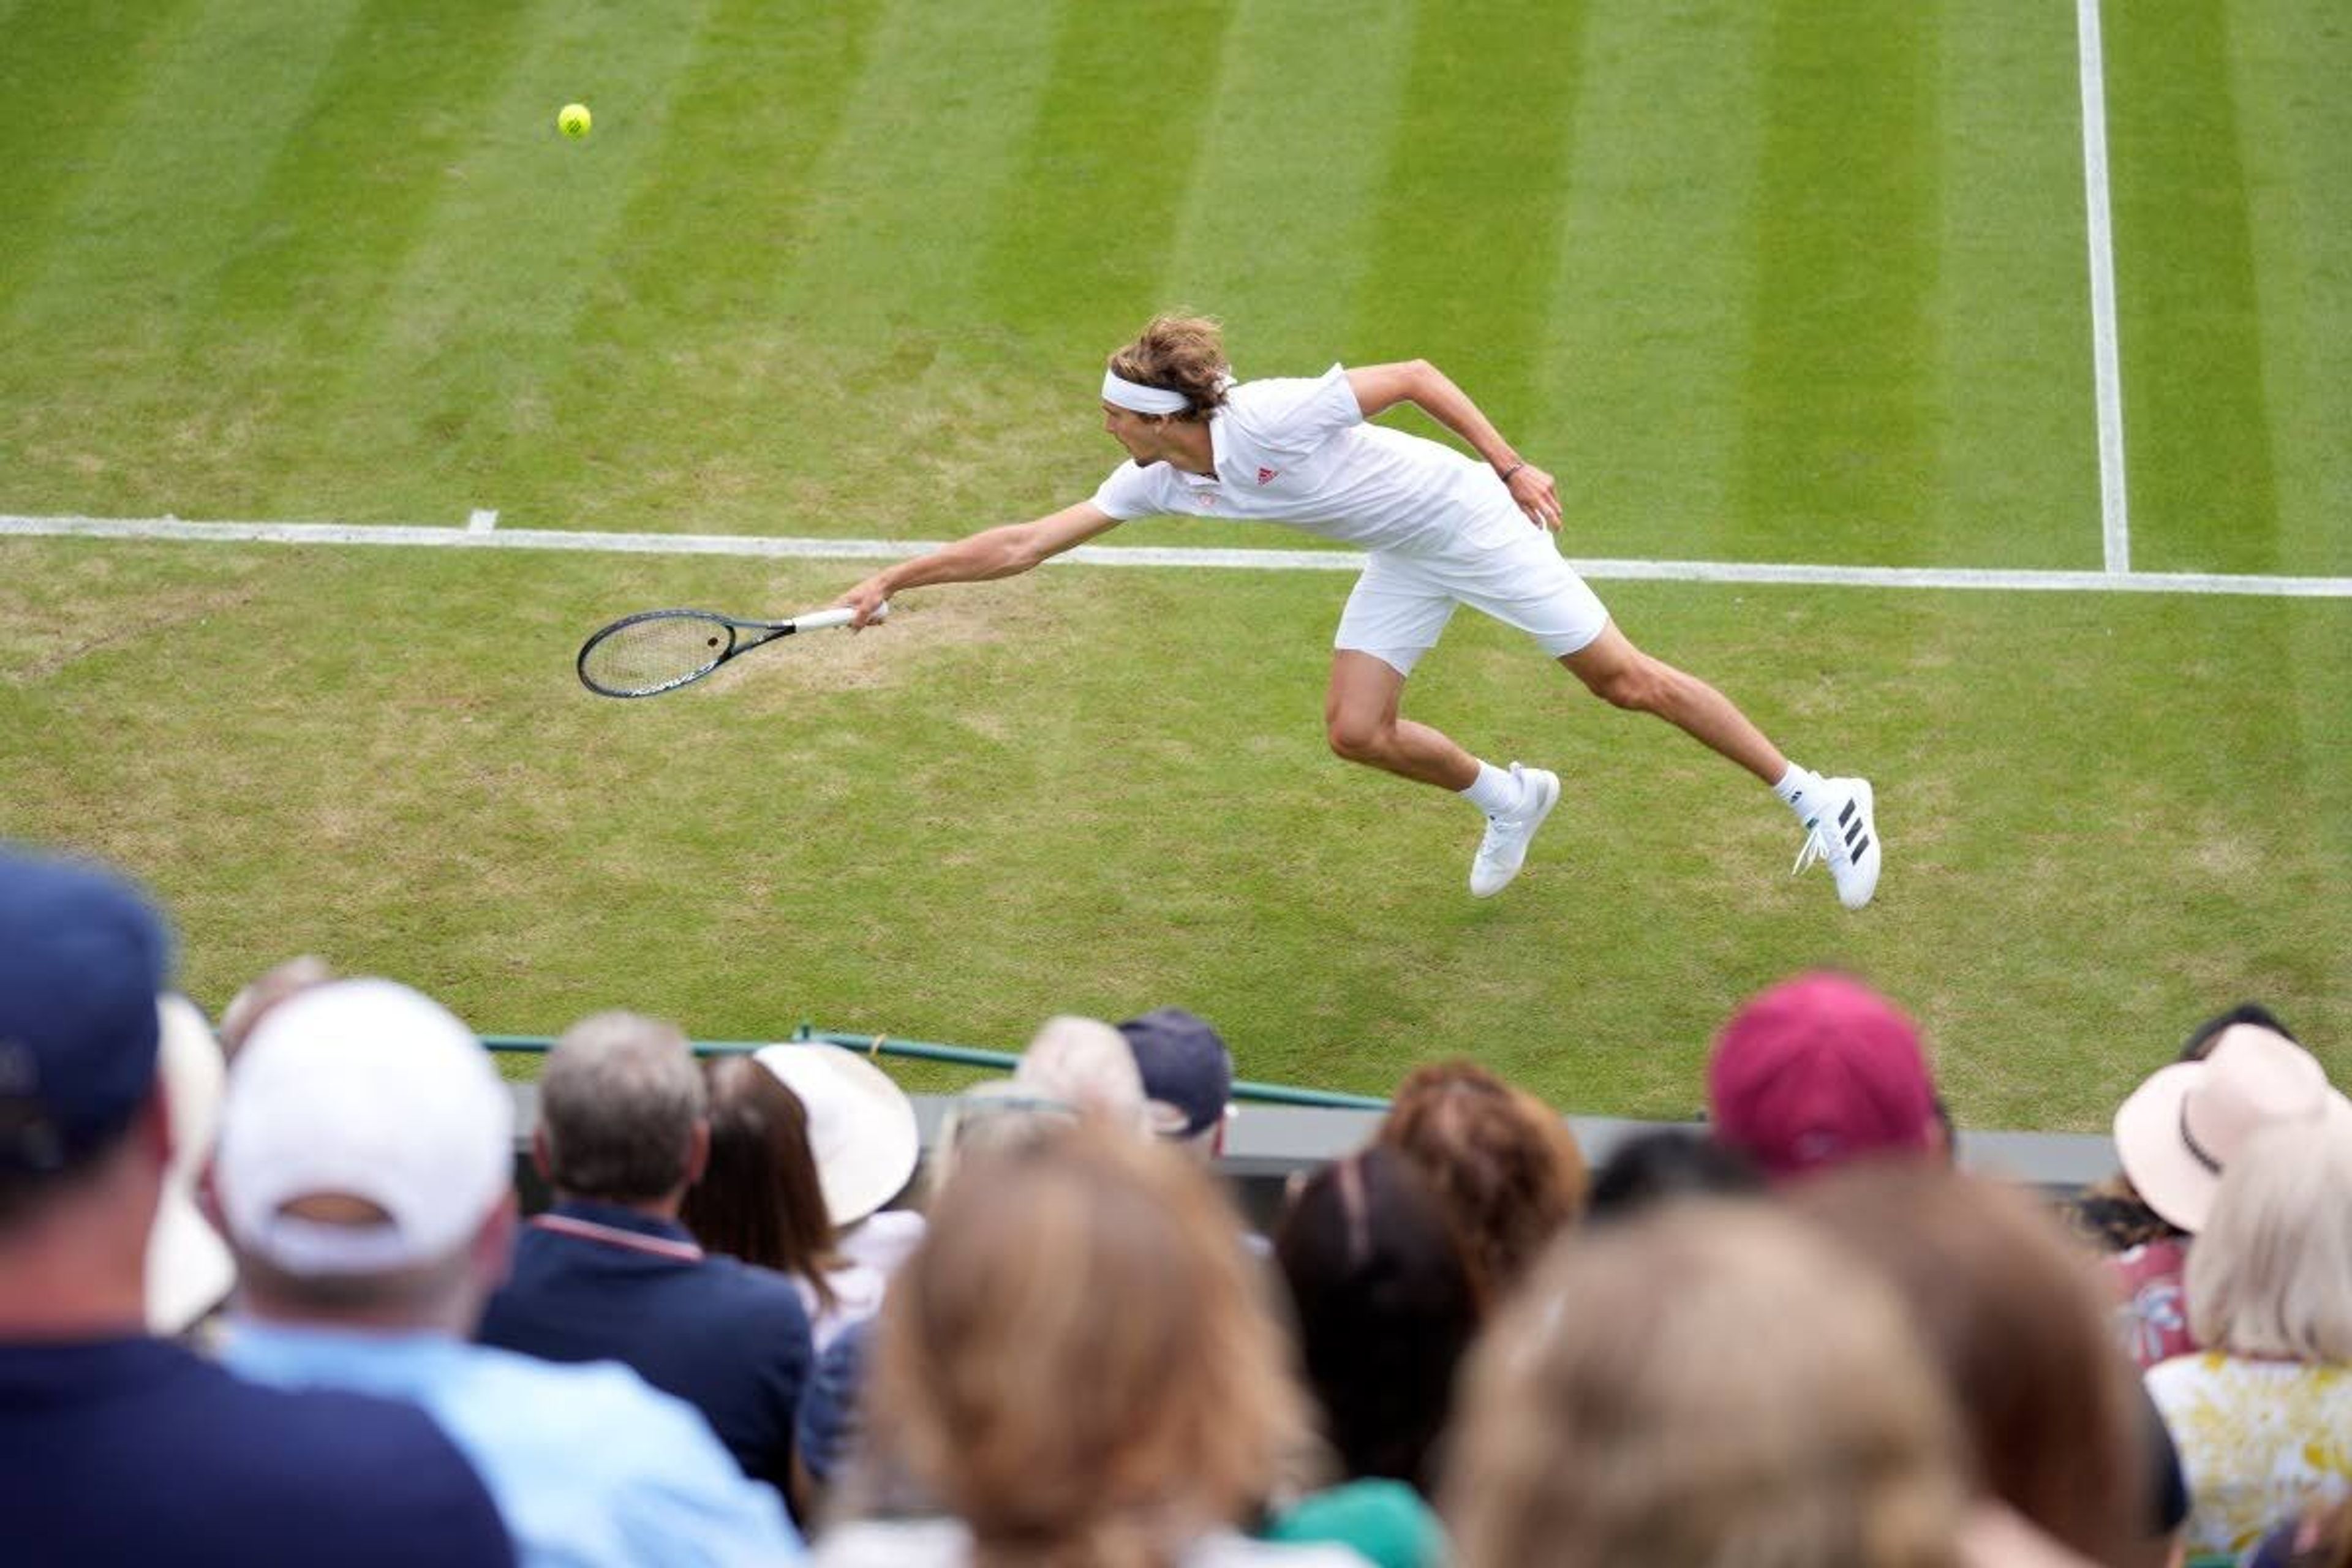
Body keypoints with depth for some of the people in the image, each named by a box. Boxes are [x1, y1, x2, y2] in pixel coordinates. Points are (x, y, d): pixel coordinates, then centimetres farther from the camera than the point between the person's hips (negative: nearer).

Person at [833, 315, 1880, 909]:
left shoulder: (1271, 418, -31)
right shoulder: (1159, 484, -8)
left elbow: (1414, 374, -21)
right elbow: (1023, 545, -4)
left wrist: (1512, 467, -19)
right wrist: (894, 580, -6)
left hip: (1473, 518, -7)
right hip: (1404, 558, 7)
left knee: (1624, 680, -5)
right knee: (1357, 731, -1)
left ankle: (1813, 797, 7)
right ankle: (1508, 800, 26)